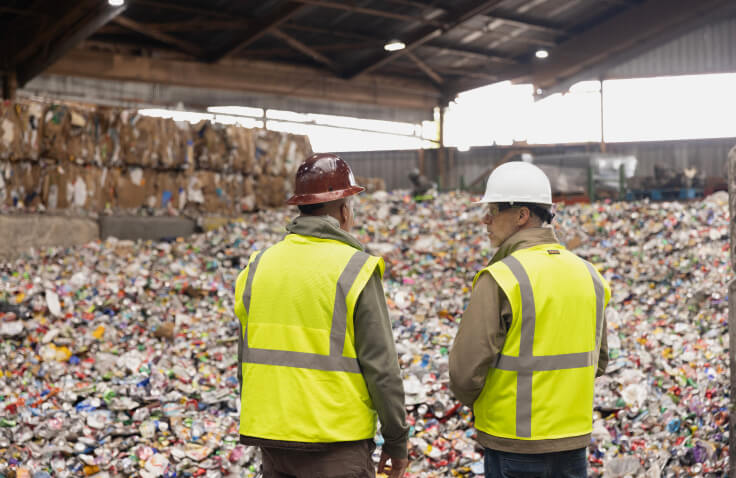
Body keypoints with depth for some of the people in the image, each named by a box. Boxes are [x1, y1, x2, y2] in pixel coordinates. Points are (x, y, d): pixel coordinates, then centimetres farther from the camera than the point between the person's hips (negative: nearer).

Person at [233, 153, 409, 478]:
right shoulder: (356, 269, -11)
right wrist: (397, 441, 0)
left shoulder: (257, 267, 5)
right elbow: (380, 366, -11)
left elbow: (247, 360, 11)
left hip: (272, 442, 6)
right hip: (336, 449, -5)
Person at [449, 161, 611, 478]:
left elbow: (465, 370, -17)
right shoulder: (587, 273, 6)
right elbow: (598, 360, 15)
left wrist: (475, 403, 4)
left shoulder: (500, 279, -17)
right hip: (574, 440, 6)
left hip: (514, 445, -6)